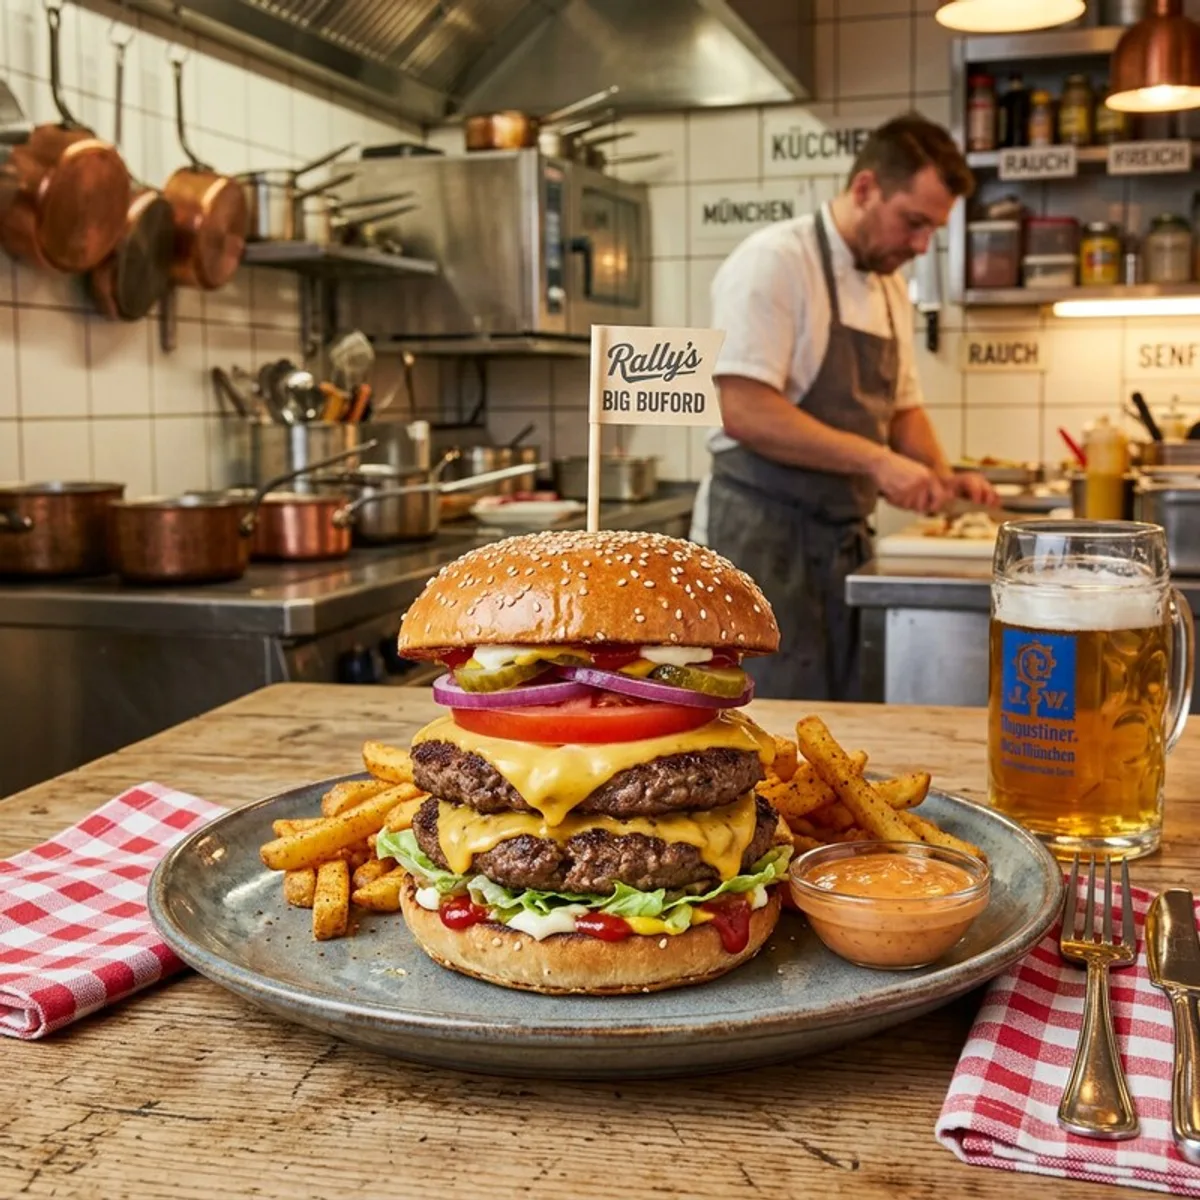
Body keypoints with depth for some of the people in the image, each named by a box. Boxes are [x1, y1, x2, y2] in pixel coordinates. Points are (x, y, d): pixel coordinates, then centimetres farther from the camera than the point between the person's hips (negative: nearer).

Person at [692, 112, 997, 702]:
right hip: (763, 536, -8)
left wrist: (941, 477, 5)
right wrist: (875, 460, -22)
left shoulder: (891, 289, 14)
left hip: (843, 539, 8)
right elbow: (745, 412, -21)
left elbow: (901, 407, 23)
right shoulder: (774, 261, -12)